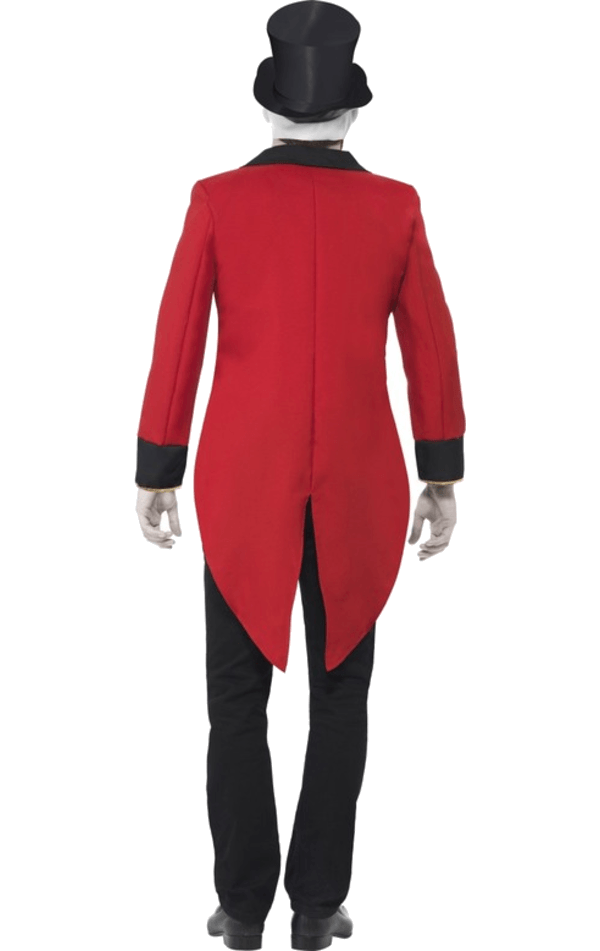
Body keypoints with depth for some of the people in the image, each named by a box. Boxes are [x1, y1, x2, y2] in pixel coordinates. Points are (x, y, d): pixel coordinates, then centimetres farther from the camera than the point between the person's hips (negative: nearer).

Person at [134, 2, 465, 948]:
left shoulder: (217, 201, -5)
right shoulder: (396, 206, -1)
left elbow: (177, 344, -4)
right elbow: (432, 348, 1)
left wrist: (157, 475, 4)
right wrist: (442, 478, 9)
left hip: (242, 479, -1)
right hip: (359, 484, 1)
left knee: (239, 693, 9)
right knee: (341, 690, 11)